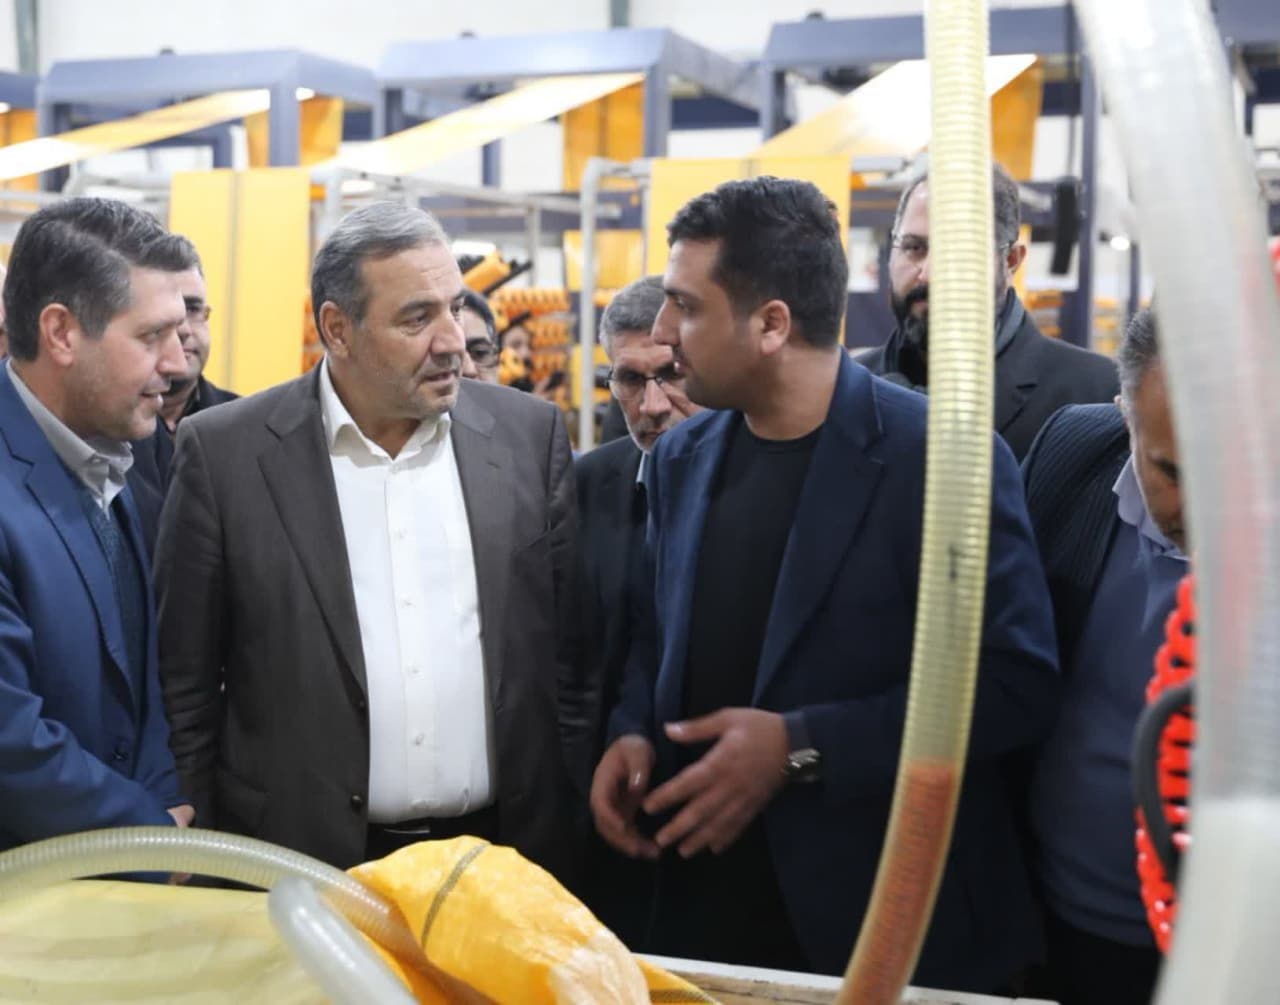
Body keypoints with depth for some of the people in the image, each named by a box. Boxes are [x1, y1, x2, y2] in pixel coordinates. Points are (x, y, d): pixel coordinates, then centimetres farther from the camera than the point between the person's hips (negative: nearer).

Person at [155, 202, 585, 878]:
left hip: (505, 855, 2)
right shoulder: (225, 451, -6)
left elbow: (570, 652, 4)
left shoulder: (529, 434, -1)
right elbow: (186, 684, -1)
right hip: (302, 866, -1)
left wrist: (580, 828, 4)